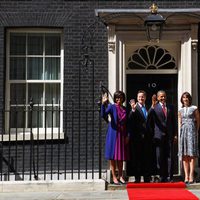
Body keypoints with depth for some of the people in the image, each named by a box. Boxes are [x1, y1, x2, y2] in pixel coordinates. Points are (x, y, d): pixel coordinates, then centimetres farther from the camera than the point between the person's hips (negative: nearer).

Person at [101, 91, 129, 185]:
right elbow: (103, 115, -22)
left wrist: (127, 136, 5)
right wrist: (103, 104, -34)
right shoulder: (112, 106, -4)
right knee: (113, 156, 0)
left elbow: (126, 123, 11)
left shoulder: (125, 109, 10)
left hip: (122, 135, 5)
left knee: (121, 156, 10)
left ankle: (120, 176, 19)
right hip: (113, 134, -5)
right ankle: (114, 177, 6)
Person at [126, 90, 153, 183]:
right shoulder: (135, 108, -4)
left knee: (147, 157, 10)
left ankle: (147, 177, 19)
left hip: (147, 137, 4)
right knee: (137, 157, 3)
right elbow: (130, 120, -20)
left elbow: (150, 122, 16)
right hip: (137, 137, -4)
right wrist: (133, 109, -33)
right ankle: (137, 177, 10)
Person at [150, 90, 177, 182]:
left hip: (169, 135, 3)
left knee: (169, 156, 3)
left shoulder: (171, 107, 13)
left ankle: (169, 176, 8)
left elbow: (174, 121, 14)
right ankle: (162, 176, 9)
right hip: (159, 135, -3)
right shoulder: (154, 108, 1)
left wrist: (175, 134, 8)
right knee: (159, 157, 1)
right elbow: (150, 119, -15)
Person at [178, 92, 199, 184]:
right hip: (183, 131, 4)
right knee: (184, 155, 0)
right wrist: (181, 132, 6)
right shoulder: (180, 110, 15)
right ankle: (186, 176, 1)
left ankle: (191, 176, -9)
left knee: (192, 154, -7)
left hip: (192, 130, -4)